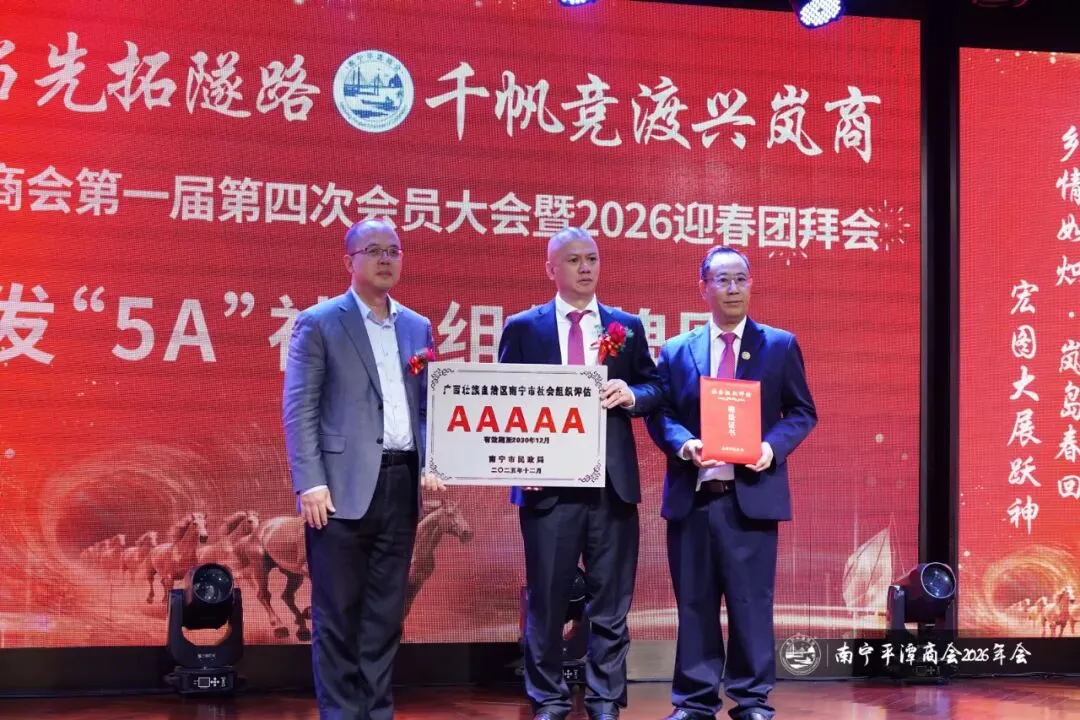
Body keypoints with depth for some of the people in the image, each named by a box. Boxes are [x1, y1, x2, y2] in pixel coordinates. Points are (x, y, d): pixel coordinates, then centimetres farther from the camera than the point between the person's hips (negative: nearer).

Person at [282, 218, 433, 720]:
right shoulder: (318, 323, -1)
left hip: (401, 484, 5)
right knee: (337, 613, 1)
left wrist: (430, 463, 1)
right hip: (344, 486, -5)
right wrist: (310, 484, -13)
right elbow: (298, 409, -5)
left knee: (386, 612, 9)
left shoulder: (418, 327, 15)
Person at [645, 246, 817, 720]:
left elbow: (802, 412, 8)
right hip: (691, 495, 1)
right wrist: (682, 443, -13)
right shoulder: (675, 351, 11)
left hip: (751, 494, -1)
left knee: (751, 601, 2)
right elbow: (658, 414, 7)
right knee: (694, 603, 7)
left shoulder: (780, 346, 8)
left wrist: (773, 445, -11)